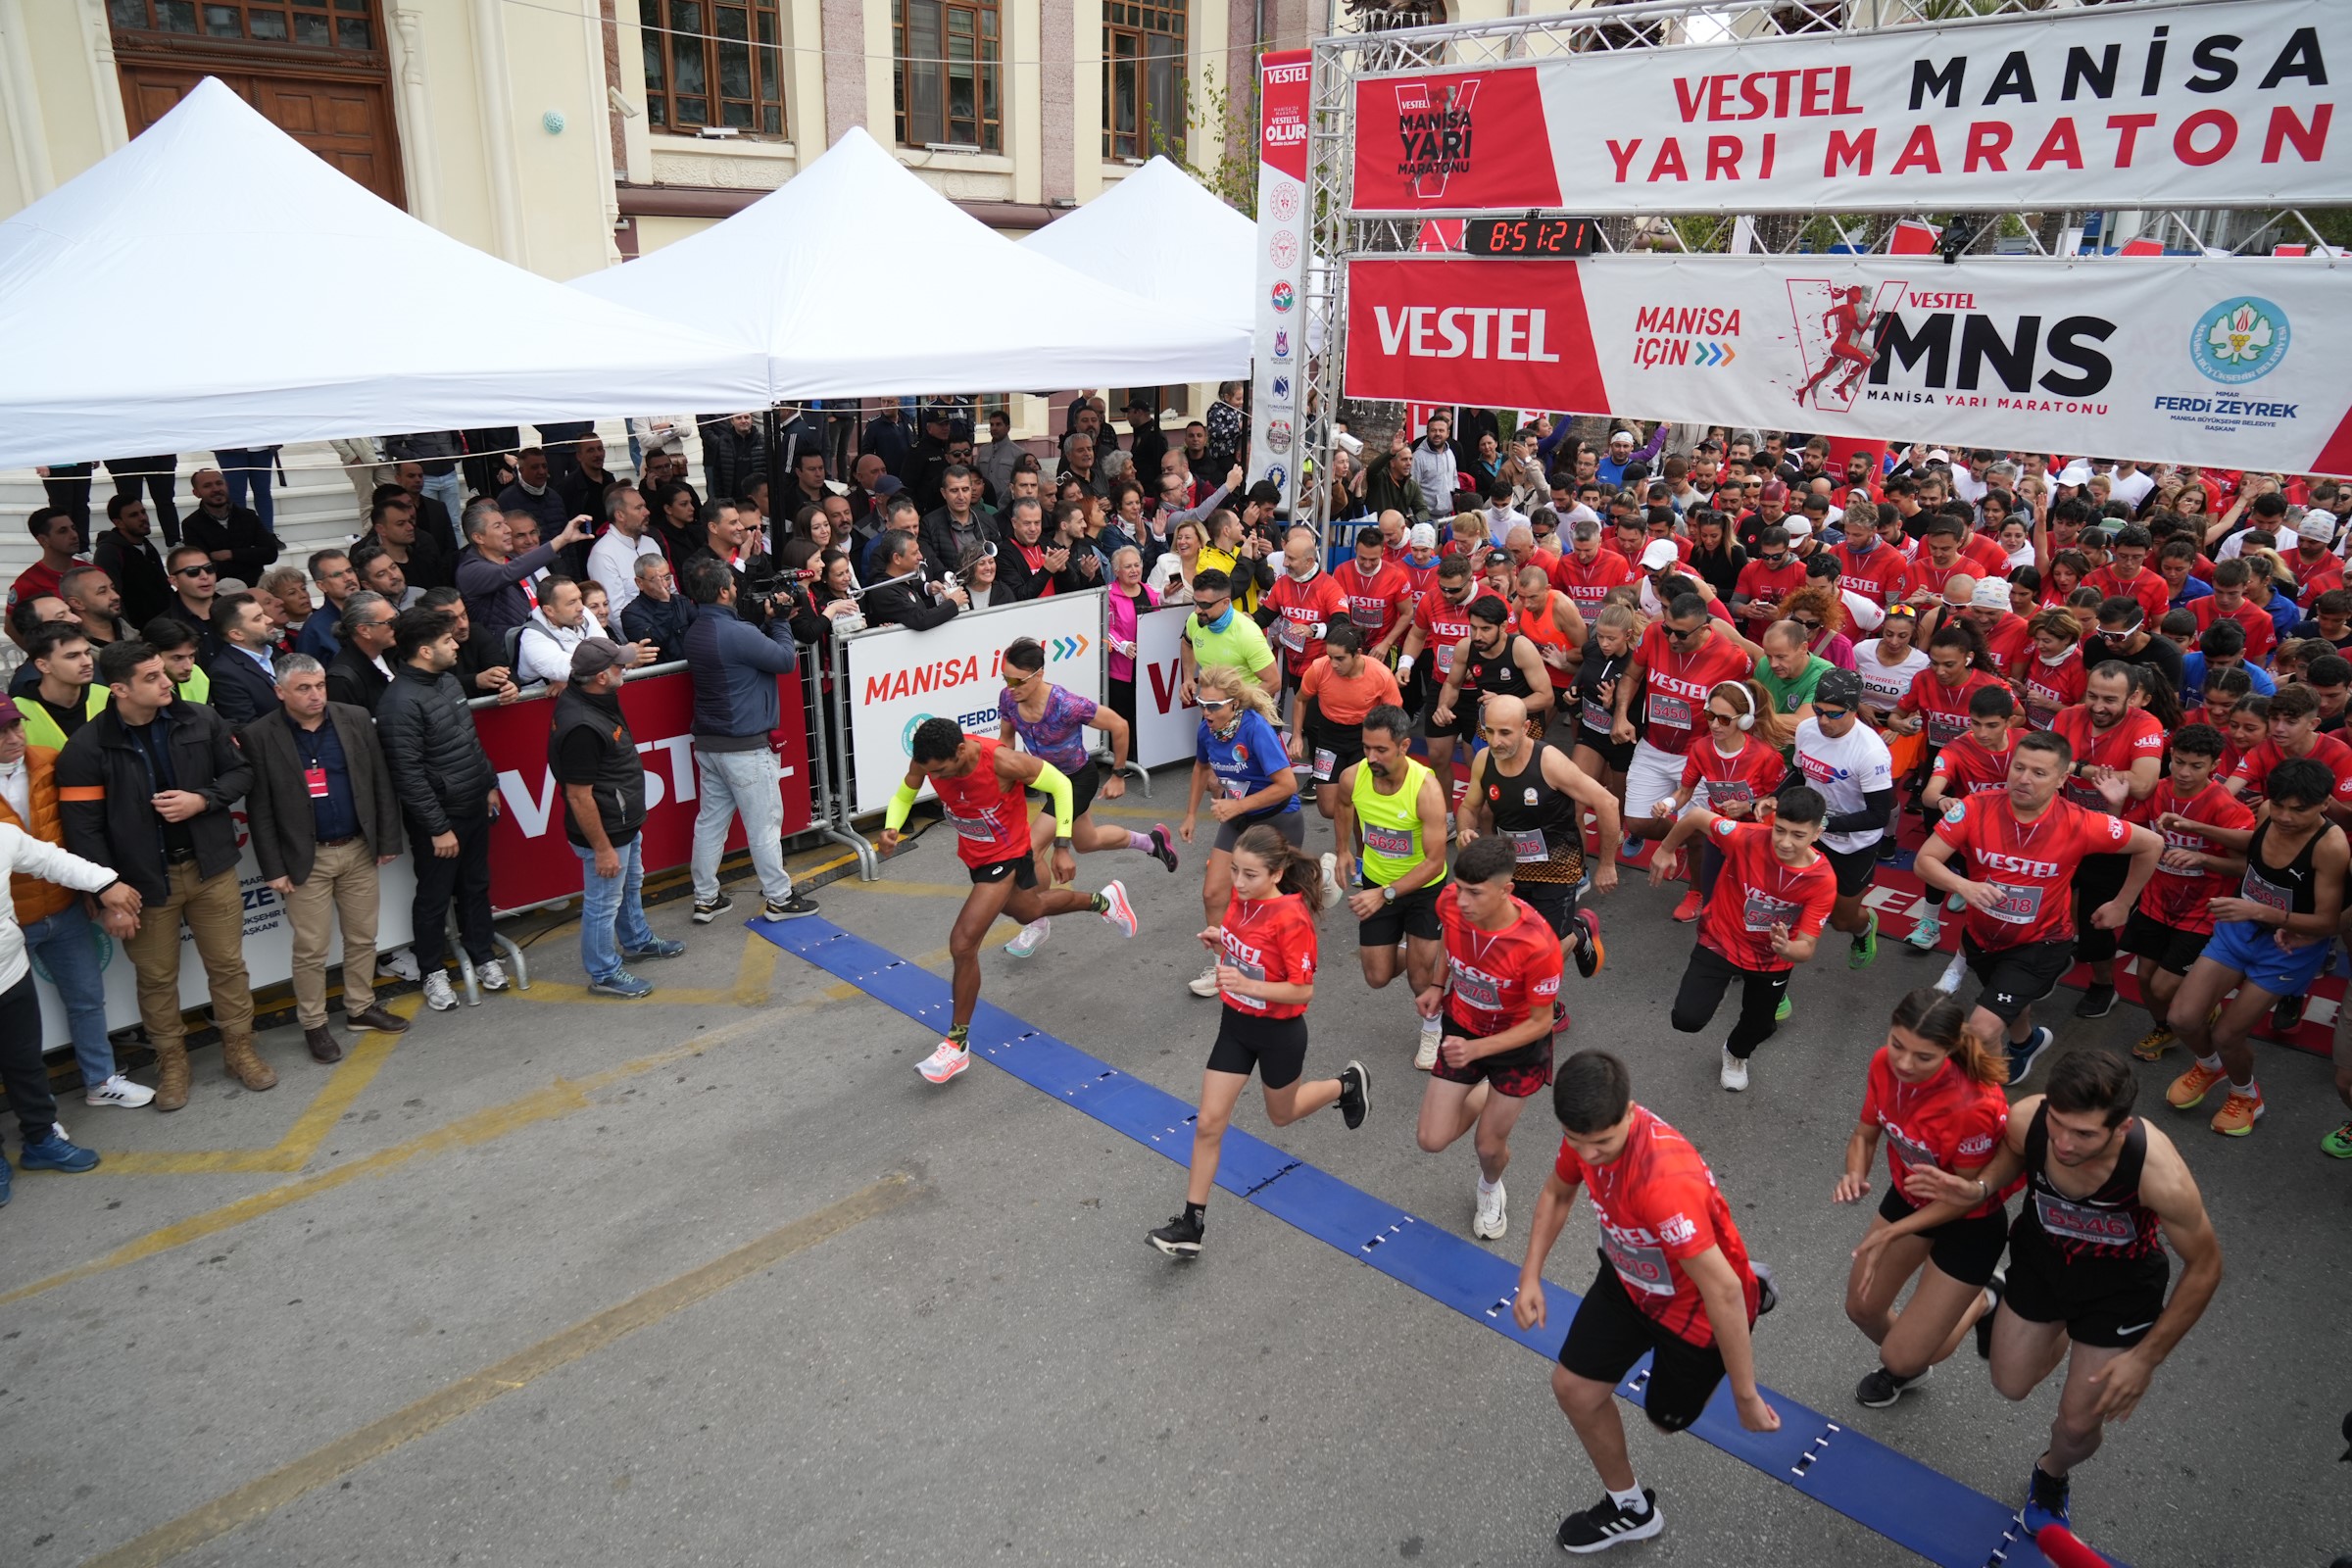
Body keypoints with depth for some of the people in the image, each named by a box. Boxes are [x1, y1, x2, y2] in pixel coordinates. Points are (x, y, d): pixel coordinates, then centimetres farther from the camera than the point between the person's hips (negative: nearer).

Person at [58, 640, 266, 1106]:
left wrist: (203, 800, -13)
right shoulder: (87, 748, -13)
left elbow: (241, 772, 7)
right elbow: (84, 830, -12)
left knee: (227, 964, 11)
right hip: (143, 880, -2)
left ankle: (239, 1049, 28)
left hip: (211, 867, 2)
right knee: (156, 977, 12)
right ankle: (171, 1060, 30)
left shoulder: (201, 720, -4)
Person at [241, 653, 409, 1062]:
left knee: (363, 937, 14)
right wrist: (274, 868, -8)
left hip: (359, 849, 3)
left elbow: (381, 782, 4)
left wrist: (389, 840, 3)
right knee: (310, 948, 4)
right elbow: (259, 810, -7)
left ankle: (361, 1007, 31)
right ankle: (313, 1024, 18)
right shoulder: (259, 737, -9)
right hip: (306, 859, -3)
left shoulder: (355, 719, -1)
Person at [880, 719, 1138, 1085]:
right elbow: (902, 797, -2)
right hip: (973, 854, 7)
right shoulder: (926, 760, -21)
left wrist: (1062, 847, -21)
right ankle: (1103, 901, 58)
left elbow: (1060, 785, -21)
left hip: (1005, 856, -7)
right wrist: (890, 828, -25)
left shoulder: (1001, 762, -36)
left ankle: (957, 1045, 1)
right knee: (1028, 911, 31)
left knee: (963, 943, -15)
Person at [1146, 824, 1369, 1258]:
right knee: (1208, 1123, 3)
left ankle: (1348, 1084, 50)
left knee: (1281, 1113, 22)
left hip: (1279, 1031, -5)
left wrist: (1248, 986, -35)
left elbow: (1304, 990, -23)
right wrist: (1217, 942, -12)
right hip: (1235, 1023, 6)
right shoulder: (1241, 898, -7)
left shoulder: (1291, 918, -27)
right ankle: (1191, 1225, 11)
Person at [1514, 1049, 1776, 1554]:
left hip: (1696, 1303, -6)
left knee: (1666, 1416, 22)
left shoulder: (1665, 1181, -47)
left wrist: (1745, 1396, -29)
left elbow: (1722, 1291, -39)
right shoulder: (1590, 1133, -21)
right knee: (1573, 1387, 8)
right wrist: (1531, 1276, -5)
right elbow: (1557, 1194, 2)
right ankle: (1630, 1508, 36)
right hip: (1629, 1280, 6)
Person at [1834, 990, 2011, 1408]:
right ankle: (1901, 1362, 53)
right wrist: (1855, 1177, -22)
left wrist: (1945, 1189, -38)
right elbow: (1865, 1134, -5)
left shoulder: (1973, 1106, -38)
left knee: (1902, 1358, -1)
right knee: (1862, 1309, 19)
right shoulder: (1885, 1064, -20)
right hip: (1908, 1198, 6)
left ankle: (1982, 1300, 25)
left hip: (1968, 1224, -5)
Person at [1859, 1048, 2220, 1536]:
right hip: (2040, 1254, 3)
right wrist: (1978, 1189, -26)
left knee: (2079, 1423, 10)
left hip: (2119, 1284, -2)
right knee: (2012, 1385, 19)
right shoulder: (2026, 1118, -33)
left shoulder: (2161, 1176, -41)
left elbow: (2204, 1267, -20)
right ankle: (2062, 1334, 53)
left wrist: (2146, 1357, -14)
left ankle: (2051, 1476, 46)